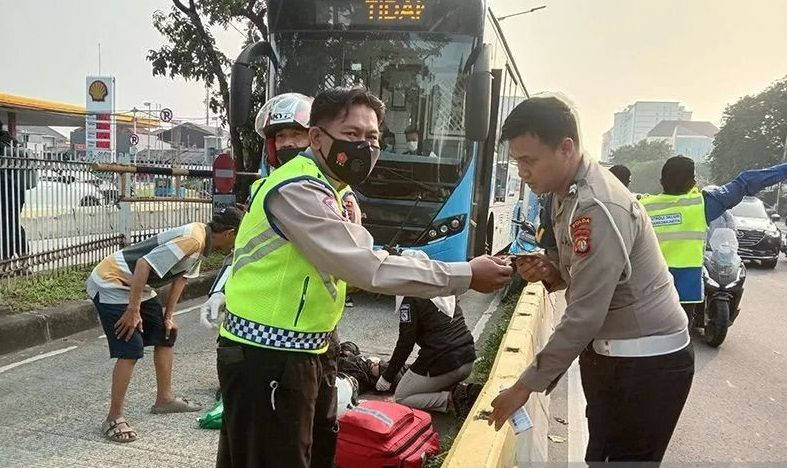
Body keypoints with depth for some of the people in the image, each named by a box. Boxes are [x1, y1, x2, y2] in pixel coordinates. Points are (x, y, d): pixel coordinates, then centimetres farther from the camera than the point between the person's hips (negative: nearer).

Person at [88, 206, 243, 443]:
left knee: (165, 334, 14)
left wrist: (168, 316, 9)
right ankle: (113, 419, -2)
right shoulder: (192, 239, -28)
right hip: (110, 285, -10)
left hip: (135, 286, 10)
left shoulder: (201, 241, 3)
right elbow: (144, 265, -31)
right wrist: (133, 310, -27)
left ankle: (164, 399, 26)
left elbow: (180, 277, 11)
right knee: (131, 349, -13)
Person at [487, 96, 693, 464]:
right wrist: (550, 271, -6)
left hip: (646, 363, -9)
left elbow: (584, 316, -25)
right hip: (610, 352, 9)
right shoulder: (568, 192, 5)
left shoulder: (596, 207, -26)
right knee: (600, 454, 18)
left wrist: (527, 385, -17)